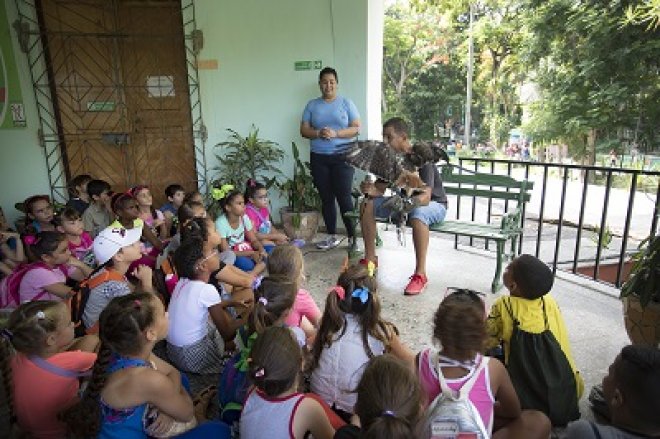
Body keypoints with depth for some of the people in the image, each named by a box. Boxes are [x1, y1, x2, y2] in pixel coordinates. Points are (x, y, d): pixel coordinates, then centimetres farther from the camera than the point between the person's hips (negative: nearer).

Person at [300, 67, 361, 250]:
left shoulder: (346, 103, 4)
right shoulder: (312, 105, 11)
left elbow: (356, 129, -2)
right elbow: (304, 130, 7)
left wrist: (335, 133, -16)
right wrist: (318, 133, -13)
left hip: (342, 156, -3)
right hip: (318, 158, 3)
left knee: (344, 197, -9)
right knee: (326, 198, 6)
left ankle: (353, 237, -2)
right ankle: (332, 236, 16)